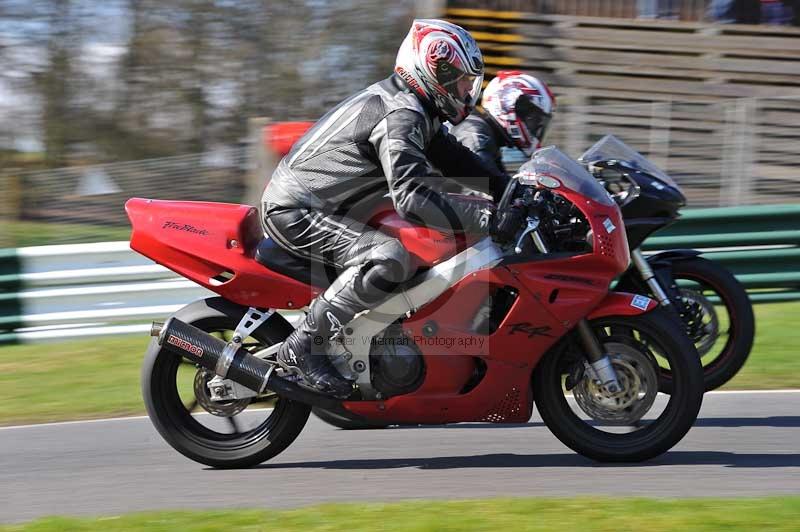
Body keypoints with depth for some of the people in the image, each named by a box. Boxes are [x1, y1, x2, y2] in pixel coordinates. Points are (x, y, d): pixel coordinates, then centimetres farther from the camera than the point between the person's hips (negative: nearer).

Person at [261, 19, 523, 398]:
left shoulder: (409, 105, 11)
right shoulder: (400, 117, -21)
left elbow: (451, 158, 21)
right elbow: (412, 198, -33)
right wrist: (490, 220, -34)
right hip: (295, 211, -11)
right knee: (388, 258, -31)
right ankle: (302, 349, -22)